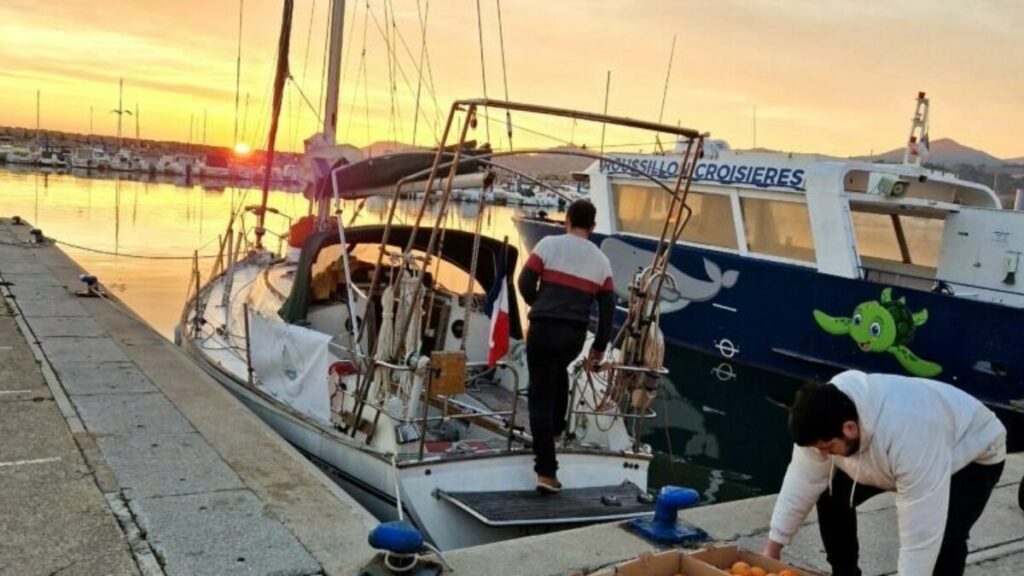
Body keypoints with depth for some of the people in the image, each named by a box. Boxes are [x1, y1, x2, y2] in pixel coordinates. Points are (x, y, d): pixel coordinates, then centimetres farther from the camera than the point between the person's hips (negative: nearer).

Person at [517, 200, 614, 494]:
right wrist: (600, 345, 19)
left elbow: (525, 282, -3)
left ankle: (547, 471, -5)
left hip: (544, 328, -4)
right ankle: (556, 428, 44)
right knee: (558, 373, 35)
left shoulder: (549, 244, 0)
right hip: (575, 334, 4)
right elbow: (607, 308, 9)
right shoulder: (601, 260, 10)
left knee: (541, 396, 0)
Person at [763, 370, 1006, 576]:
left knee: (945, 536, -28)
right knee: (832, 495, -3)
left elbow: (921, 533, -41)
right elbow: (803, 479, -14)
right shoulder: (826, 420, -26)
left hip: (973, 453, -6)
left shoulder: (908, 436, -45)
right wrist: (774, 543, -10)